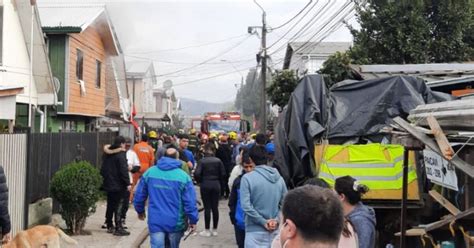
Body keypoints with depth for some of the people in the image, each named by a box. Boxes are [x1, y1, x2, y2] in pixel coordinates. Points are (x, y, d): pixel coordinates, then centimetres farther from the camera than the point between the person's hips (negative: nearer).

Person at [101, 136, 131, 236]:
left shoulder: (107, 153, 11)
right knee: (118, 206, -4)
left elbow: (103, 168, 18)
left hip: (108, 184, 8)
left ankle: (109, 226, 24)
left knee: (110, 205, 16)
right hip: (118, 185, -8)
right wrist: (127, 183, -17)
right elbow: (124, 170, -19)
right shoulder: (121, 154, -15)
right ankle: (118, 228, -3)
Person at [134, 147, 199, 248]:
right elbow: (190, 202, -11)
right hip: (175, 222, -1)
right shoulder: (183, 176, -8)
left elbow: (139, 195, 9)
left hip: (155, 222, 1)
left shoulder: (149, 172, 1)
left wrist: (140, 210, 25)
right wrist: (193, 220, -2)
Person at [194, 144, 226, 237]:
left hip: (205, 185, -2)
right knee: (215, 207, 8)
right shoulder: (218, 161, 0)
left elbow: (197, 174, -15)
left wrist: (200, 181, 3)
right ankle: (215, 230, 14)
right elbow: (223, 174, -2)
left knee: (207, 208, 2)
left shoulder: (202, 161, -6)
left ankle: (207, 230, 6)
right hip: (216, 185, 2)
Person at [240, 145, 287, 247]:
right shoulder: (279, 178, 6)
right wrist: (276, 220, -3)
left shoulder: (247, 178, -10)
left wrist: (263, 222, -10)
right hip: (275, 230, 5)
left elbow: (246, 206, -16)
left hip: (255, 231, -5)